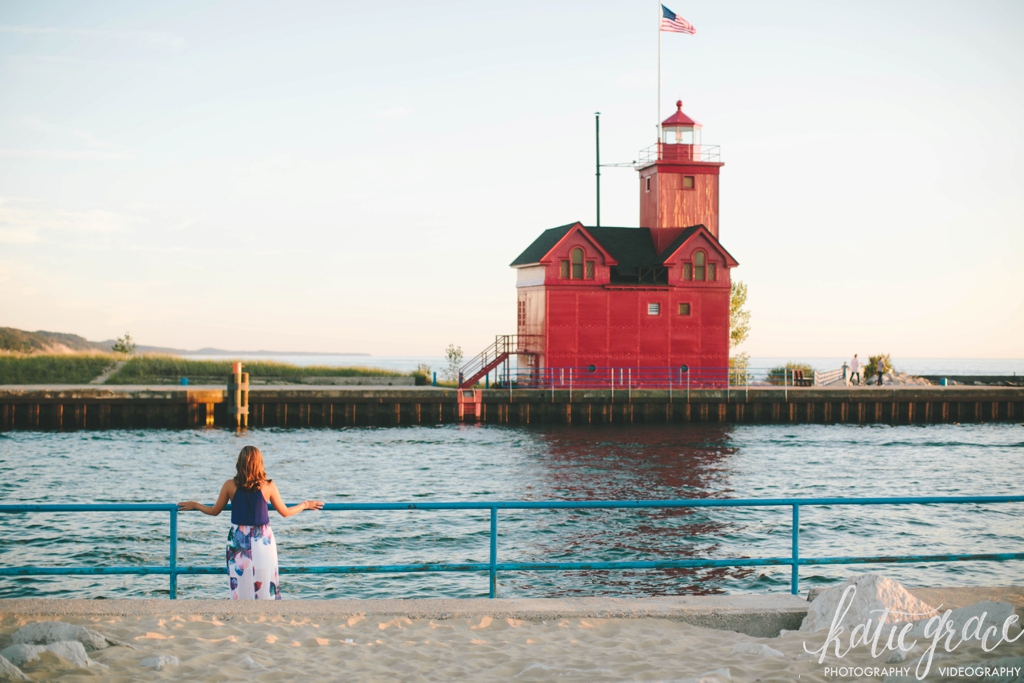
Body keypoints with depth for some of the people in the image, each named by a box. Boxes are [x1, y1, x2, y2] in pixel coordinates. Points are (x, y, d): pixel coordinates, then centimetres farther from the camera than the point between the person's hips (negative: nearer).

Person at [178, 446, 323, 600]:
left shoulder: (230, 486, -6)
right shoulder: (268, 486, -7)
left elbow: (214, 511, 6)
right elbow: (285, 512, 4)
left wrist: (194, 505, 24)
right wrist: (305, 504, 21)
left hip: (238, 541, 1)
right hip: (262, 540, -1)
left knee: (240, 588, 7)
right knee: (265, 587, 7)